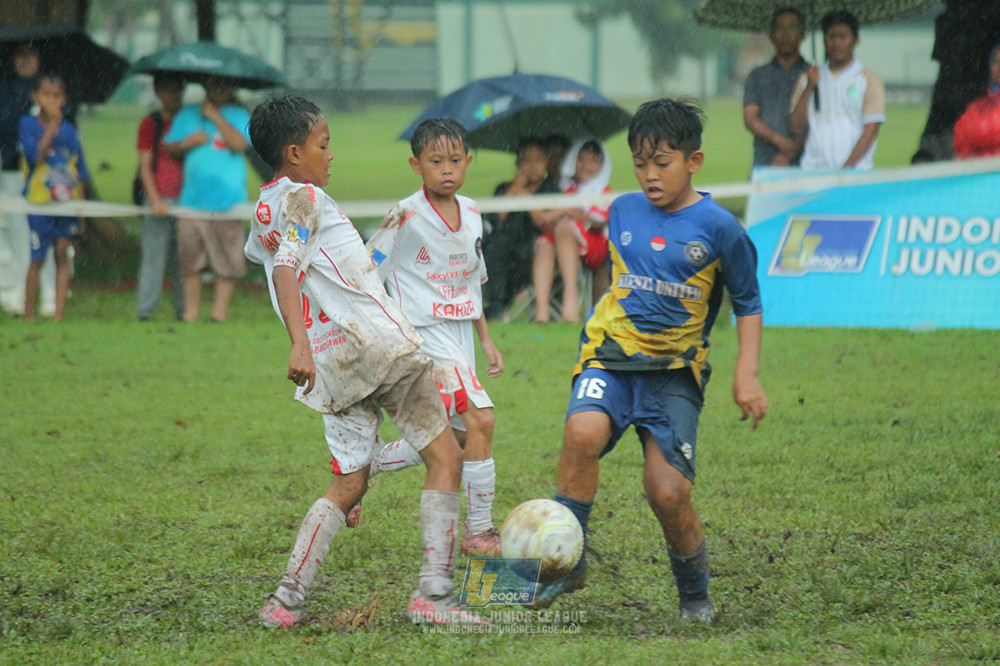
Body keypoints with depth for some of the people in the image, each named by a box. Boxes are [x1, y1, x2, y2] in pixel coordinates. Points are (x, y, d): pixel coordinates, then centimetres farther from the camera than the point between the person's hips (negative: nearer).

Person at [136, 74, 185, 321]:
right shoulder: (151, 124, 1)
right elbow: (145, 166, -2)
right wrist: (156, 201, -10)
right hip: (160, 200, -3)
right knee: (154, 253, -5)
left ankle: (184, 310, 9)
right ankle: (145, 310, -3)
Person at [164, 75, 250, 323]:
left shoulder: (238, 115, 6)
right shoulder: (187, 115, 16)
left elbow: (239, 144, -11)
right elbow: (170, 147, 15)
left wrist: (216, 117, -10)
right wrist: (188, 142, -5)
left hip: (227, 200, -3)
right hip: (192, 199, 3)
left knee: (227, 262, -3)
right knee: (189, 259, 0)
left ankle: (220, 312, 3)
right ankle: (191, 312, 6)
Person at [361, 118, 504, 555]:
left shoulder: (471, 213, 9)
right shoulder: (406, 217, -13)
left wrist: (485, 339, 20)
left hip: (460, 333, 8)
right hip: (423, 335, -8)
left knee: (455, 439, 10)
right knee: (480, 419, -19)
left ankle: (363, 467, 27)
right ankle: (480, 531, -11)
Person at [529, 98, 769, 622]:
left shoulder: (717, 227, -4)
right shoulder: (623, 211, 7)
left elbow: (747, 303, 5)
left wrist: (746, 375, -4)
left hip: (675, 370, -2)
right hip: (611, 356, 2)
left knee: (667, 492, -12)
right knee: (582, 433, -30)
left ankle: (694, 593, 16)